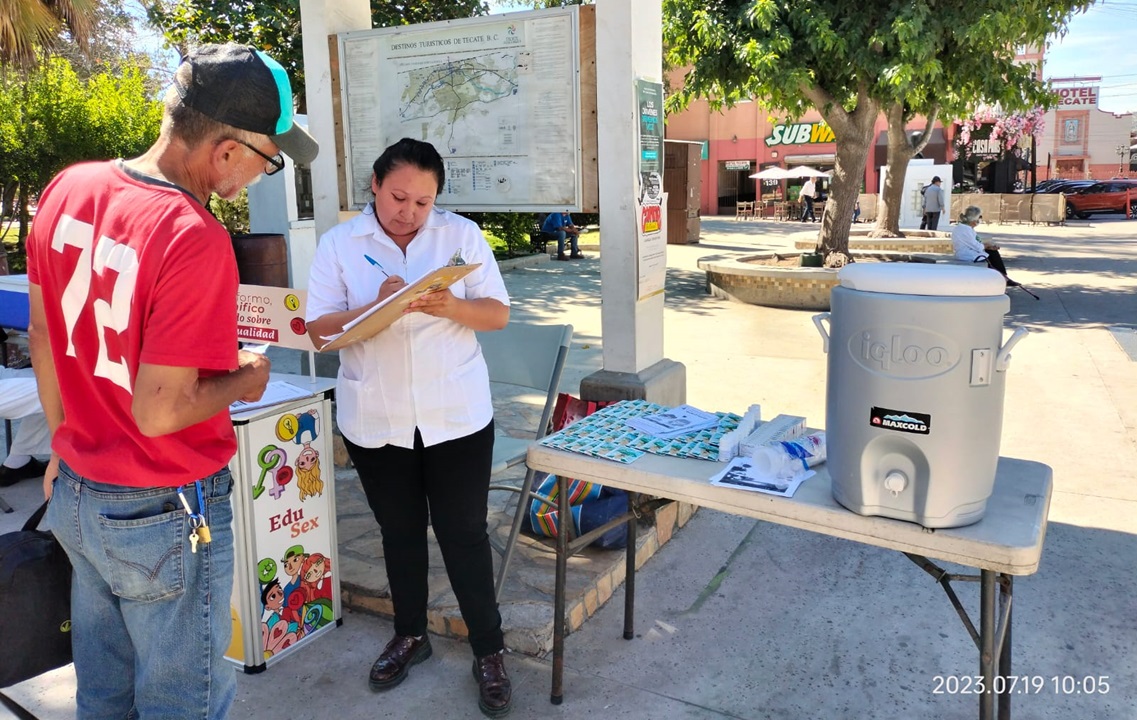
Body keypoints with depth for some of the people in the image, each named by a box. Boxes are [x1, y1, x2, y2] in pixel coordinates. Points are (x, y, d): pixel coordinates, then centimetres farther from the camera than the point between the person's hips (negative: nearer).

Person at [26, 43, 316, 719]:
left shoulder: (67, 189, -3)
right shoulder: (196, 240, -28)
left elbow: (42, 334, 7)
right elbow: (160, 412, -26)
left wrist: (68, 446, 19)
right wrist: (244, 381, -7)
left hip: (76, 496, 8)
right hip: (163, 513, -7)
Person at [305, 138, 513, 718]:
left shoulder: (461, 235, -2)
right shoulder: (339, 244, -1)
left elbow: (499, 314, -2)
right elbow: (320, 329, -6)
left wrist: (451, 307, -22)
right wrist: (376, 307, -23)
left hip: (456, 417, -1)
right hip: (375, 421, 1)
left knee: (464, 534, 5)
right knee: (400, 531, 17)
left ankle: (489, 651, 22)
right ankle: (410, 635, 39)